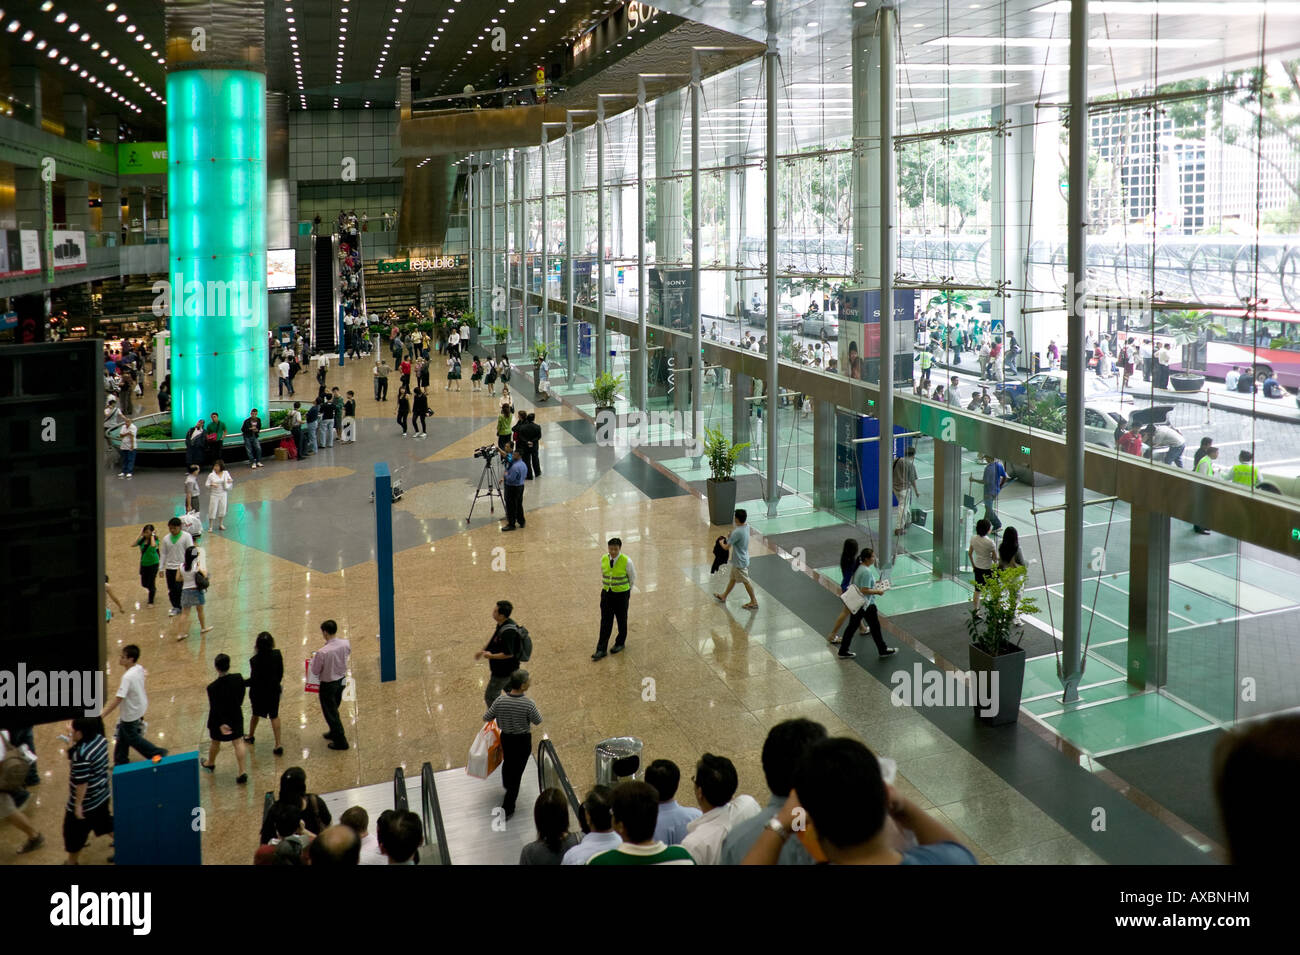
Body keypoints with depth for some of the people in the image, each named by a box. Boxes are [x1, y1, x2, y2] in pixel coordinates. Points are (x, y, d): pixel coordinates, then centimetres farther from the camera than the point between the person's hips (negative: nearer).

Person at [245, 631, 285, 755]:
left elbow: (254, 680, -22)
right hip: (274, 690, 3)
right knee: (274, 716, 15)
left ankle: (250, 737, 47)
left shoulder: (255, 660, -27)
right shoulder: (277, 655, -14)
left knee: (256, 714, 23)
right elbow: (280, 673, -1)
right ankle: (278, 745, 10)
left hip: (258, 692, -3)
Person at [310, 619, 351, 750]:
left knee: (330, 712, 11)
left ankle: (341, 741, 18)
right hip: (341, 680, 6)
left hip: (328, 685, -6)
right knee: (334, 709, 28)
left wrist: (314, 658, -1)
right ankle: (334, 732, 45)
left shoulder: (322, 652, -31)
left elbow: (315, 672, -19)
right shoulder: (346, 644, -14)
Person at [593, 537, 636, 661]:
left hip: (622, 594, -3)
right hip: (606, 593, 3)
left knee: (622, 620, 14)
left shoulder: (626, 561, -17)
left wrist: (629, 590, 10)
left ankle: (620, 643, 35)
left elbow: (632, 577, -1)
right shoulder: (603, 559, -6)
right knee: (605, 622, 3)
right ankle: (601, 650, 6)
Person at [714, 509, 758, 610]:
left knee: (746, 581, 5)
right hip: (739, 560, 9)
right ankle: (724, 596, 38)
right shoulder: (747, 527, -4)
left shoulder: (737, 532, -31)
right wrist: (729, 538, -1)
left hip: (740, 562, -9)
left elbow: (726, 547, -23)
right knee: (733, 578, 23)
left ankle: (754, 602, 16)